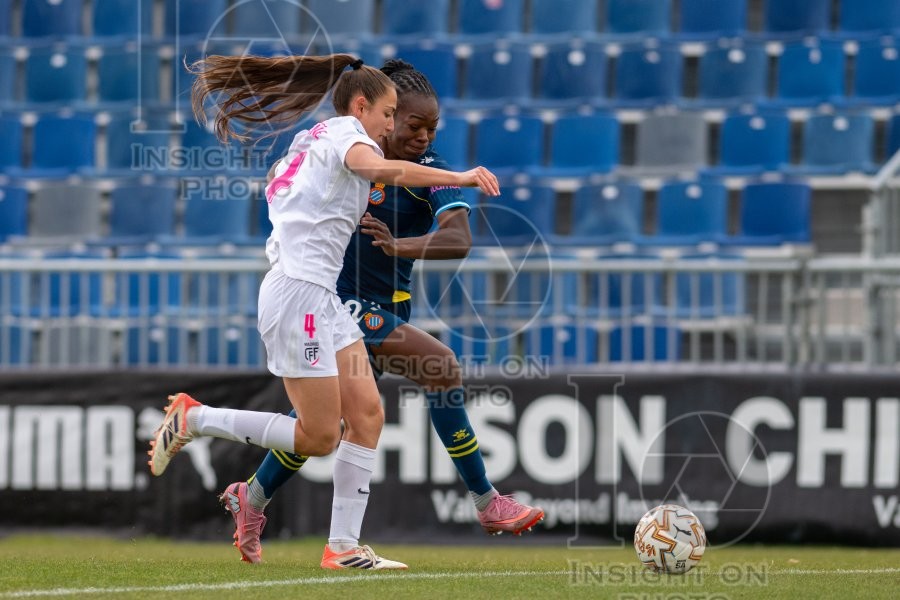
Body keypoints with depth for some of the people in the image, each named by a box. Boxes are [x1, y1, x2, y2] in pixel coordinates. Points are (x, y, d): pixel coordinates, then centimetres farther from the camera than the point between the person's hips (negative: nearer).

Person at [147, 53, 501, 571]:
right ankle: (193, 417, 4)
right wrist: (458, 178, -37)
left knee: (367, 412, 1)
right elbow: (376, 166, -28)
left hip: (321, 296, 10)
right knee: (319, 437, -8)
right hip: (298, 291, -10)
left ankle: (344, 546, -1)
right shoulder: (344, 131, -7)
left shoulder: (313, 141, 21)